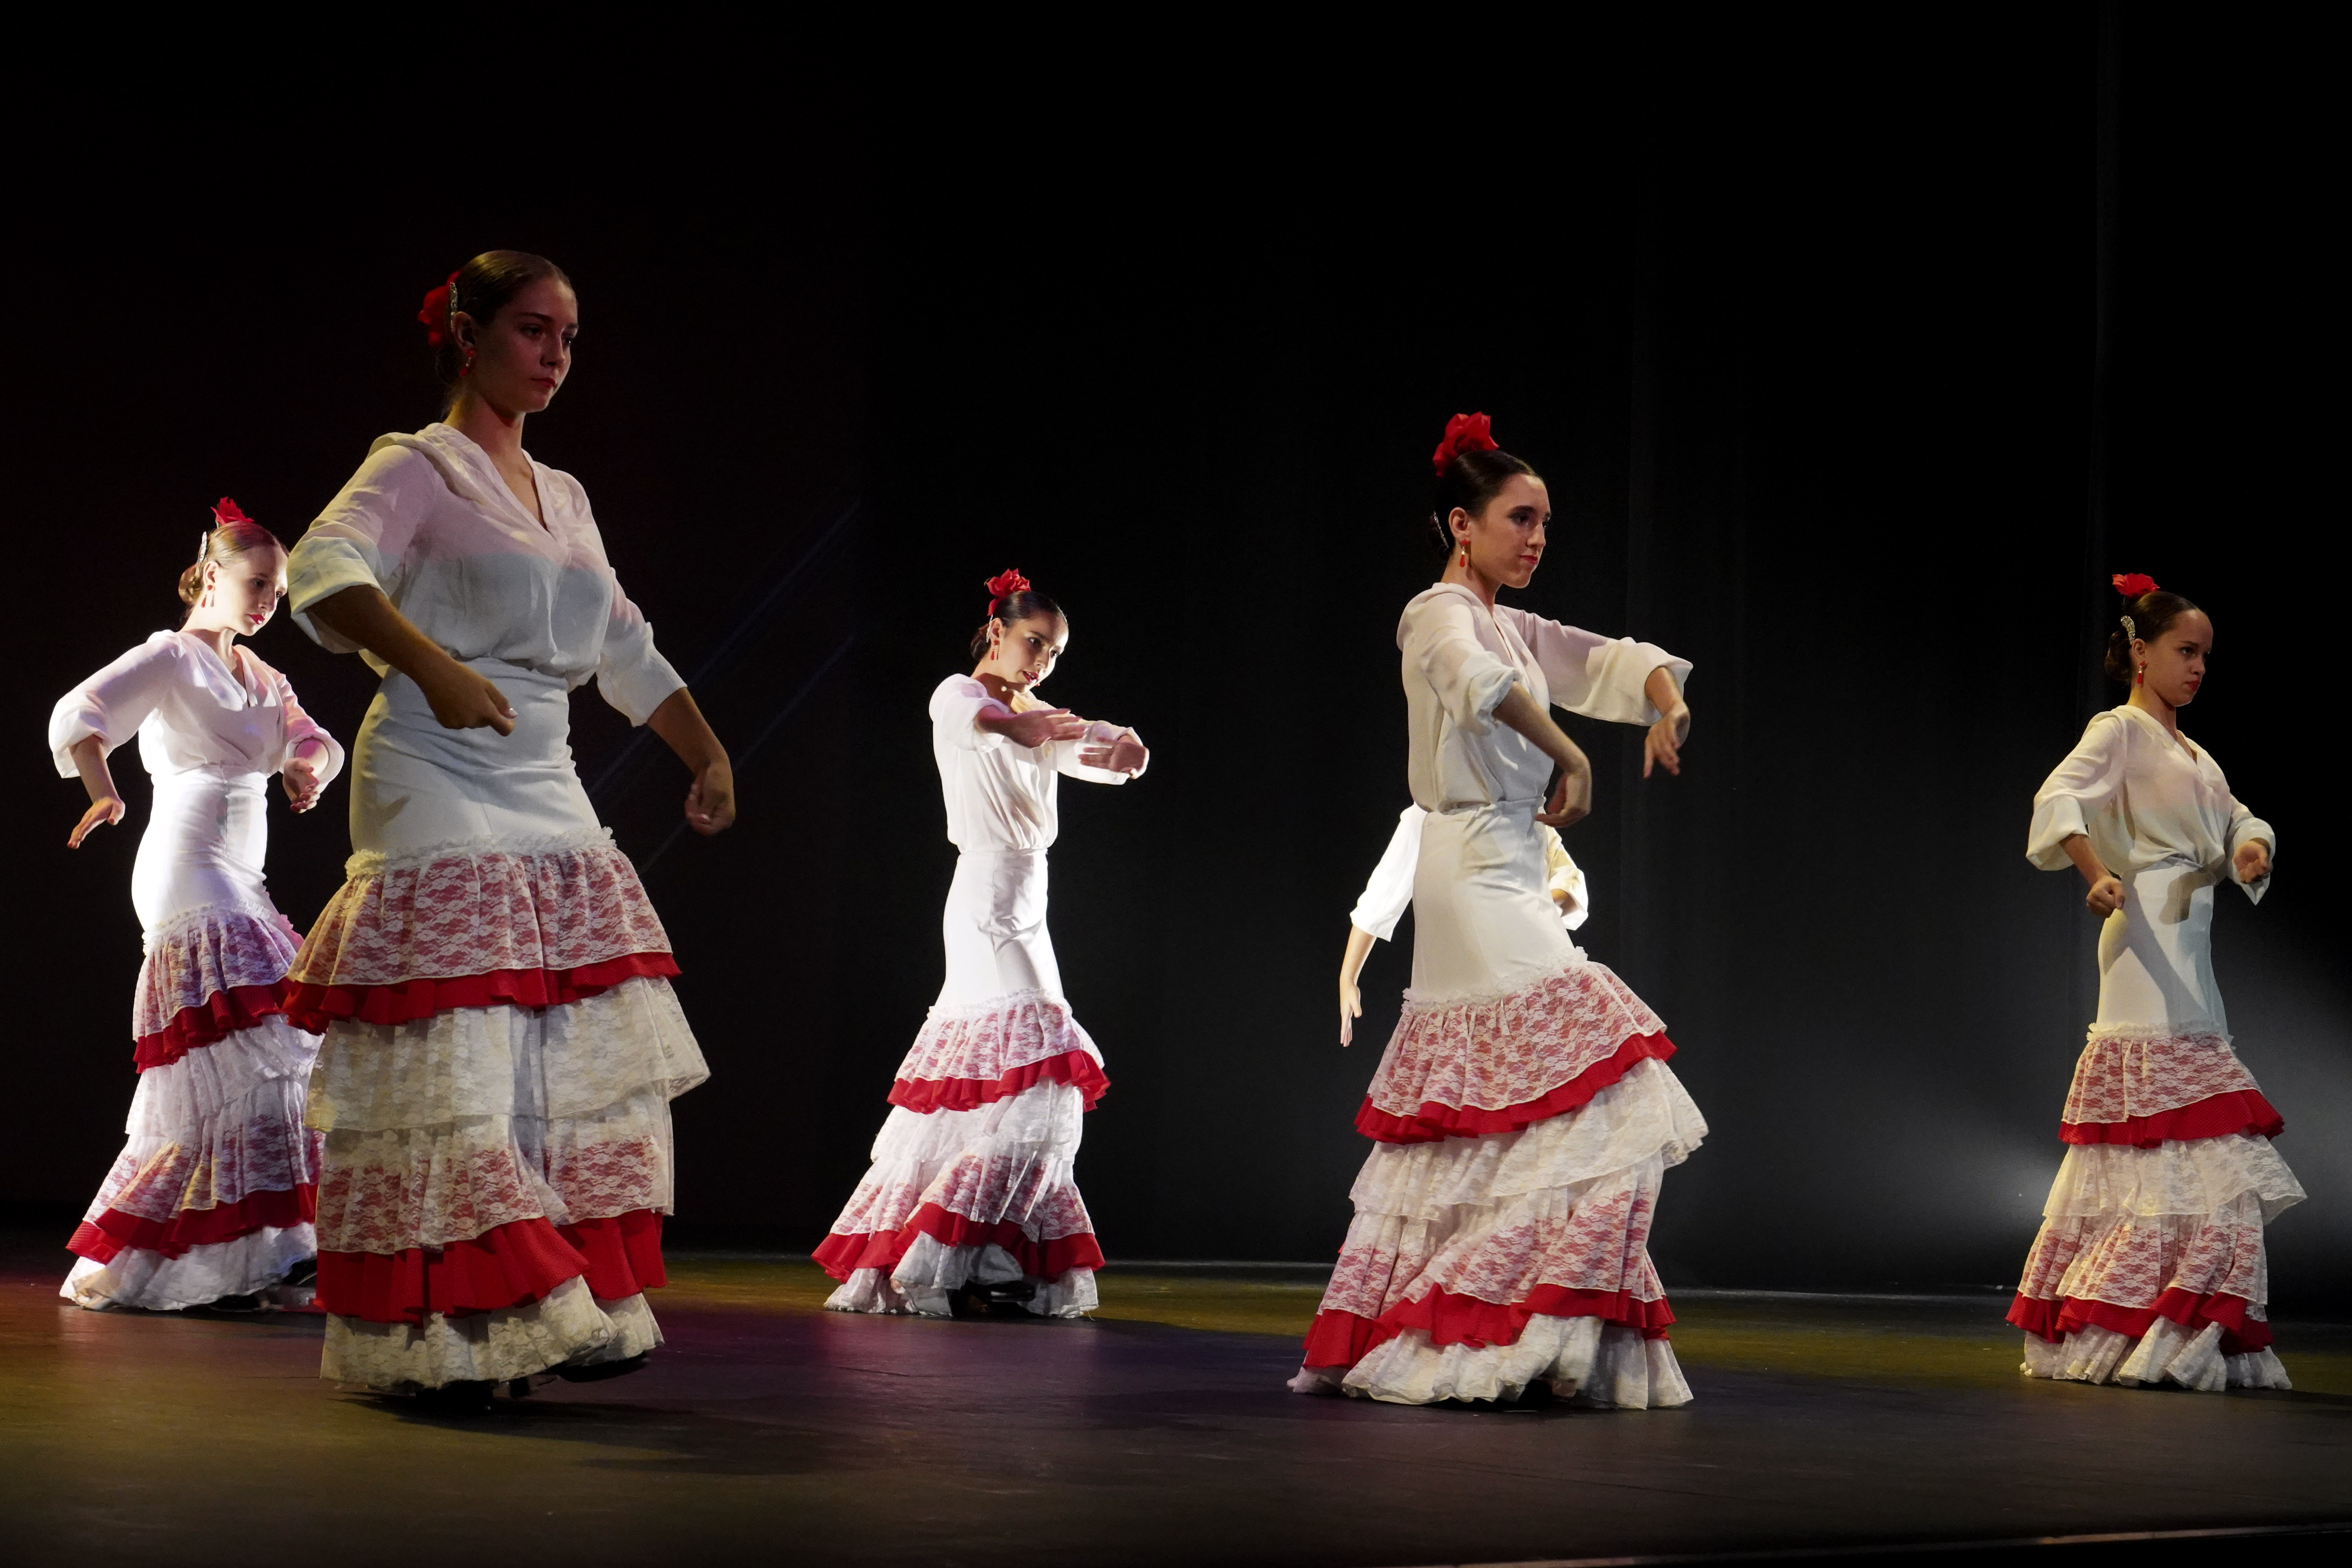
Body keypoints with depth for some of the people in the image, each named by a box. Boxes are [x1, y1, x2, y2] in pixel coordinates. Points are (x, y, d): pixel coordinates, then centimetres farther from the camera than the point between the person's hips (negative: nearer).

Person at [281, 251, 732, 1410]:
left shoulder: (563, 496, 20)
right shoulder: (416, 468, -2)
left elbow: (629, 653, 27)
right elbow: (324, 572, -21)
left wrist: (710, 755, 19)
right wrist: (435, 667, -35)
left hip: (547, 797, 8)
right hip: (437, 792, -8)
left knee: (583, 1061, 3)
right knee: (454, 1071, -11)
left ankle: (571, 1316, 7)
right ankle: (446, 1338, -8)